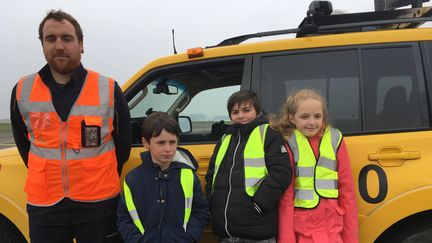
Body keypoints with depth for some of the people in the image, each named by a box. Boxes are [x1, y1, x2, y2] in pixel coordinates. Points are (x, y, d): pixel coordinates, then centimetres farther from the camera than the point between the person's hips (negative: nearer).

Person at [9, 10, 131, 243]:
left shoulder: (109, 90, -5)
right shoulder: (22, 91, 0)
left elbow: (123, 141, 6)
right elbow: (23, 141, 14)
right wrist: (48, 177, 14)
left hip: (98, 204, -1)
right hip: (43, 206, 2)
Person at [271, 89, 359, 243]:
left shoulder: (335, 139, 2)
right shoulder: (287, 143, -5)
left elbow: (347, 189, 4)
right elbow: (285, 195, -6)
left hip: (334, 230, 2)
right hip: (301, 231, -2)